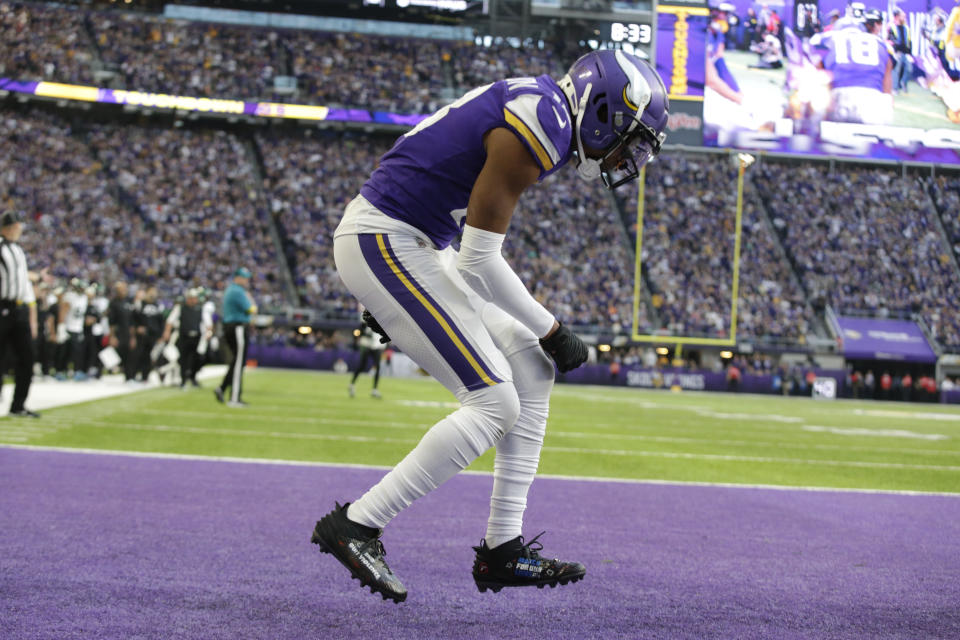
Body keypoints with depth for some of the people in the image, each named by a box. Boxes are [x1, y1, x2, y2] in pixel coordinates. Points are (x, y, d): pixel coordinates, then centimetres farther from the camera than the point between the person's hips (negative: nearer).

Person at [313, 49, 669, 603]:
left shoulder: (533, 104, 12)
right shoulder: (541, 130, -19)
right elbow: (479, 262, -18)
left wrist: (397, 293, 25)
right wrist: (552, 330, -6)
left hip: (410, 246, 11)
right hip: (385, 243, -11)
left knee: (532, 370, 9)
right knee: (495, 404, -11)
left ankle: (504, 549, 11)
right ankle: (357, 525, -6)